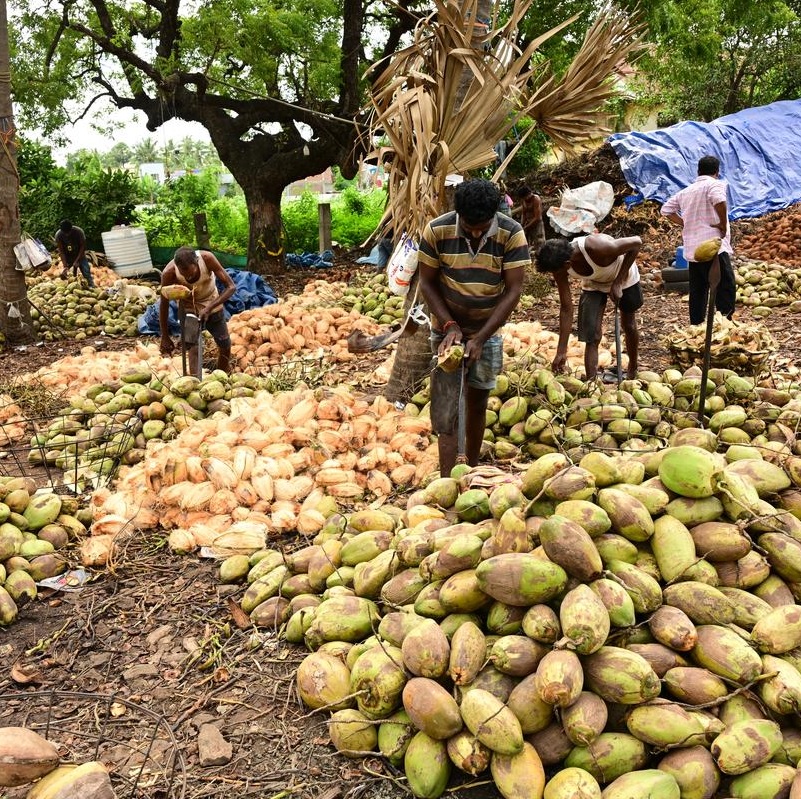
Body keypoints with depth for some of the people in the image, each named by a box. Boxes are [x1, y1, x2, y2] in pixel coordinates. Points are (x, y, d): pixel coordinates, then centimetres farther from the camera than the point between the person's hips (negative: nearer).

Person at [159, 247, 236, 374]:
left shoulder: (207, 258, -33)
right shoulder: (169, 273, -31)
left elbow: (231, 286, -30)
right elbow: (164, 304, -17)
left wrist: (209, 308, -40)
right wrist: (165, 337, -12)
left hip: (212, 305, 1)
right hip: (188, 308, -1)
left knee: (225, 347, 7)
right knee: (194, 348, -16)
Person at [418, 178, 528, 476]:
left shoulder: (512, 234, -18)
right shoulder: (437, 231, -18)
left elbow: (513, 290, -16)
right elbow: (427, 283, -9)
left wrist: (480, 339, -19)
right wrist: (449, 326, -19)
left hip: (487, 332, 1)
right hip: (447, 330, -1)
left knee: (477, 403, 14)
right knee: (445, 410, -6)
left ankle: (472, 470, 31)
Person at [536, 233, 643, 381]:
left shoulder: (598, 248, -44)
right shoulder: (560, 269, -29)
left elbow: (636, 242, -28)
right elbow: (566, 309, -20)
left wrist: (618, 282, -29)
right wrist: (561, 352, -20)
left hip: (623, 277, -2)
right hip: (593, 284, 2)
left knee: (629, 326, 16)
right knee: (591, 338, -11)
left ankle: (633, 372, 41)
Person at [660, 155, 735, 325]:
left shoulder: (686, 191, 17)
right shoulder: (715, 184, -4)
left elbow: (666, 209, 21)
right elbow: (719, 201, -26)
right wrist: (723, 225, -13)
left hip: (692, 250, 7)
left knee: (697, 292, 14)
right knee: (726, 288, -4)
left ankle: (696, 326, 19)